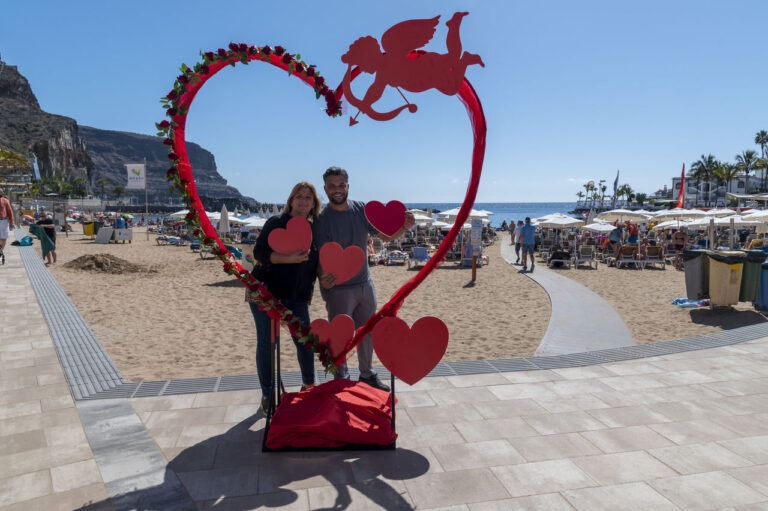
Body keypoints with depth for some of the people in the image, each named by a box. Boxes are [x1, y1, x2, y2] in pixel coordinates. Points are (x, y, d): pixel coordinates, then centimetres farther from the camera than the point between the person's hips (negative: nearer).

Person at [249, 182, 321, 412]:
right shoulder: (276, 223, -5)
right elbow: (259, 253, -15)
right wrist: (289, 258, -27)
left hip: (296, 296, 4)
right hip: (265, 291, -4)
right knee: (266, 343, 3)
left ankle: (309, 386, 26)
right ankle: (267, 395, 18)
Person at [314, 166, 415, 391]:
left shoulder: (362, 210, 1)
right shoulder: (321, 219, -13)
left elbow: (385, 235, 3)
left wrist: (403, 228, -17)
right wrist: (323, 277, -38)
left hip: (364, 284, 5)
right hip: (338, 288, -5)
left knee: (367, 332, 18)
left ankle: (367, 375, 38)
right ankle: (341, 380, 27)